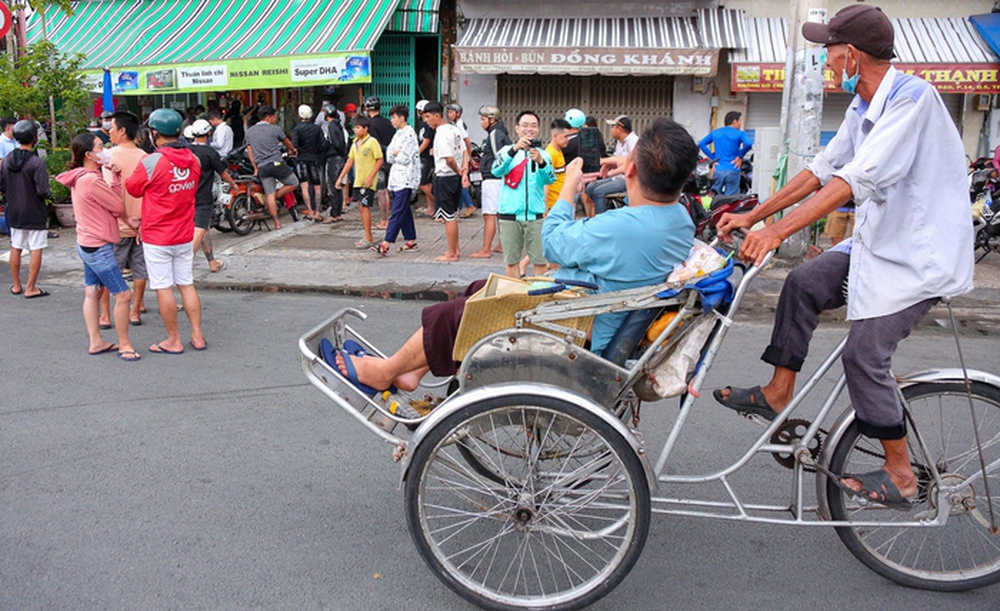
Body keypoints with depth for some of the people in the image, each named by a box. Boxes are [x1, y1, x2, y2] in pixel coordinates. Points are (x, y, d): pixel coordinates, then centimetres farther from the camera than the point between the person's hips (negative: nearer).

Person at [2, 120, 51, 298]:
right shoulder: (36, 162, -18)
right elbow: (43, 191, -21)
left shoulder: (7, 160, 2)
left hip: (14, 213, 6)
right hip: (35, 214, -6)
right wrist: (48, 194, 0)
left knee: (15, 248, 16)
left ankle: (16, 285, 25)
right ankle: (30, 288, 4)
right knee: (36, 250, 2)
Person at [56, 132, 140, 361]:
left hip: (87, 244, 11)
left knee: (92, 292, 15)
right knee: (123, 295, -5)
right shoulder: (91, 180, -22)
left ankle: (96, 342, 24)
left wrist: (126, 218, -6)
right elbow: (119, 207, -14)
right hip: (98, 247, -11)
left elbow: (106, 205, 7)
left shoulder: (81, 178, 10)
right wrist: (116, 178, -7)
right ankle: (124, 345, 4)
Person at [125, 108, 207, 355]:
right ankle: (197, 336, 17)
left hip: (157, 238, -6)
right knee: (186, 284, 14)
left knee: (164, 289, 3)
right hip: (184, 235, 6)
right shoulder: (193, 160, 0)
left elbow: (132, 189, -4)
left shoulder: (151, 162, -18)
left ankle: (174, 341, 10)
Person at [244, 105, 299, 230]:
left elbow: (250, 151, 12)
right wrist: (293, 150, 37)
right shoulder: (275, 129, -1)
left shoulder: (250, 131, 12)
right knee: (294, 183, 13)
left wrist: (255, 168, 17)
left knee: (270, 194, 4)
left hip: (262, 167, 5)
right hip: (277, 163, -5)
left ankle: (276, 222, 2)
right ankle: (275, 197, 3)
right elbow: (287, 142, 16)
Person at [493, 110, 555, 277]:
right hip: (510, 214, -1)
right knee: (511, 260, 6)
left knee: (540, 260, 1)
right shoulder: (507, 150, 5)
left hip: (535, 215, 1)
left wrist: (540, 161, -28)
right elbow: (497, 171, -15)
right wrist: (515, 149, -29)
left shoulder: (543, 154, 8)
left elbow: (550, 179, -7)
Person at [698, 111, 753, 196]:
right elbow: (749, 144, -20)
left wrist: (713, 157, 6)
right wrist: (740, 156, -5)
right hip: (732, 171, -3)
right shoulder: (740, 133, -1)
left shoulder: (715, 133, 11)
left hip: (719, 170, 3)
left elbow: (701, 144, 4)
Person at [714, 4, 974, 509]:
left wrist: (777, 231, -34)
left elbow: (856, 180, -31)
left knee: (863, 354, -11)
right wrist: (753, 216, 8)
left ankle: (900, 475, 6)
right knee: (803, 283, 1)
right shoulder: (863, 109, 7)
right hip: (878, 241, 9)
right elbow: (821, 170, 11)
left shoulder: (911, 98, -22)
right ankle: (777, 394, 13)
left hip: (921, 254, -9)